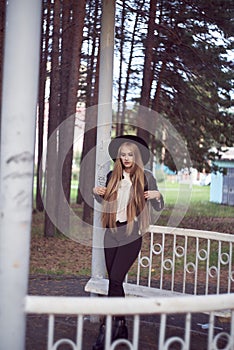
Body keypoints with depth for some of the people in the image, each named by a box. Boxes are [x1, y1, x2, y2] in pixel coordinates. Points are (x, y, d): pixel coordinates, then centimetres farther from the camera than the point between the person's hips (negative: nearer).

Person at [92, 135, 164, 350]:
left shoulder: (146, 177, -2)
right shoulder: (113, 176, 9)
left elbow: (159, 208, 3)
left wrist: (157, 195, -18)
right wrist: (96, 192, 3)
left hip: (132, 235, -5)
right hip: (112, 233, 5)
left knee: (115, 279, -13)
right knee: (115, 281, 9)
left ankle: (106, 328, -6)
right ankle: (121, 326, 23)